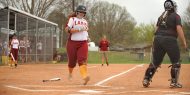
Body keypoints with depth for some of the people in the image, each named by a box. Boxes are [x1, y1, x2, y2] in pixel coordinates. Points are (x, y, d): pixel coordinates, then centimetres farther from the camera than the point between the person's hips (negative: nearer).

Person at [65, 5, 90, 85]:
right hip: (72, 43, -3)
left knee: (82, 60, -16)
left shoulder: (85, 21, 16)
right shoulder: (72, 19, -1)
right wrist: (79, 29, -24)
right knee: (72, 61, 6)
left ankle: (85, 76, -31)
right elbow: (67, 29, -17)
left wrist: (87, 37, 14)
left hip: (83, 43, 3)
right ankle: (70, 73, 38)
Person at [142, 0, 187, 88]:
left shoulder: (161, 16, 19)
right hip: (170, 39, -6)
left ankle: (146, 80, 8)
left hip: (158, 39, 6)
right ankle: (174, 82, 3)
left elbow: (157, 29, 17)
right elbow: (179, 29, -11)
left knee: (155, 62, 12)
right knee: (176, 62, 6)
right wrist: (184, 42, -9)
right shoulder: (176, 16, 1)